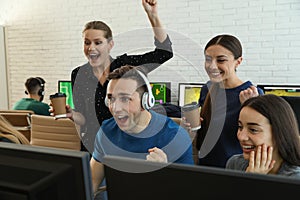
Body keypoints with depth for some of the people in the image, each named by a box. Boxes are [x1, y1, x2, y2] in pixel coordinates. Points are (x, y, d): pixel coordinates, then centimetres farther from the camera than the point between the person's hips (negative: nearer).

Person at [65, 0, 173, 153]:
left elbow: (164, 52, -12)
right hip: (92, 147, 1)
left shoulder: (124, 65, -6)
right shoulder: (78, 75, -3)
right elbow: (83, 118, 0)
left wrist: (152, 15, -18)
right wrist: (71, 114, -22)